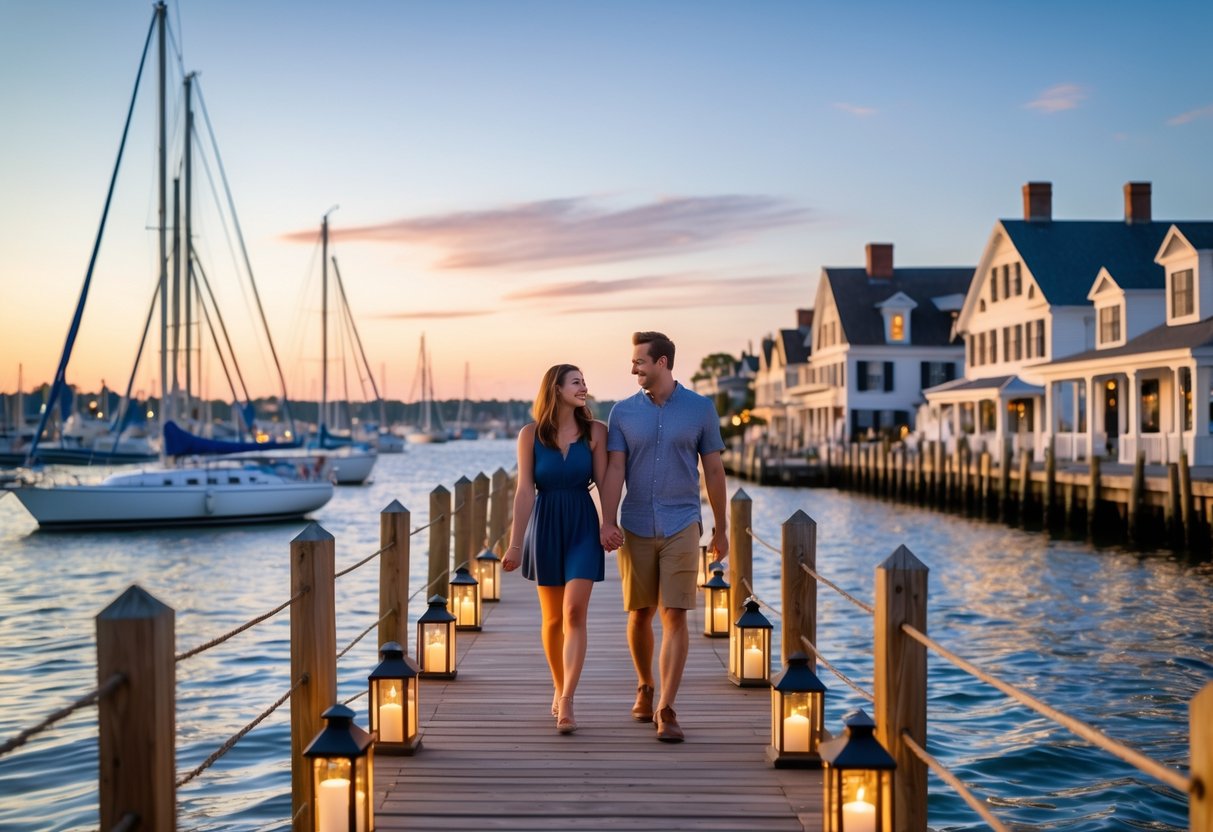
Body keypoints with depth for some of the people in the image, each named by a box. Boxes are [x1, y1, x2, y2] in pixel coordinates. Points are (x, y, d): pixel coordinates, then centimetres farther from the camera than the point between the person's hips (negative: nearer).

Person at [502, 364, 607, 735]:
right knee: (552, 618, 11)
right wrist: (515, 544, -6)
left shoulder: (595, 431, -1)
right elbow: (525, 491, -4)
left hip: (582, 526, -1)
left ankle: (566, 702, -13)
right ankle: (559, 689, 31)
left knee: (574, 612, -12)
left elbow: (604, 482, -1)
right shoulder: (530, 435, -2)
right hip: (545, 526, 1)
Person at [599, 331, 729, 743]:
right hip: (636, 528, 2)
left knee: (675, 616, -8)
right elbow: (614, 470, -4)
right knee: (640, 614, 10)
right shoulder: (623, 412, 3)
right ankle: (645, 689, 33)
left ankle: (666, 711, -6)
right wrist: (608, 522, -17)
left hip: (681, 527, -2)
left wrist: (721, 528, 7)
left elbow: (714, 470, 5)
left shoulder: (700, 409, 0)